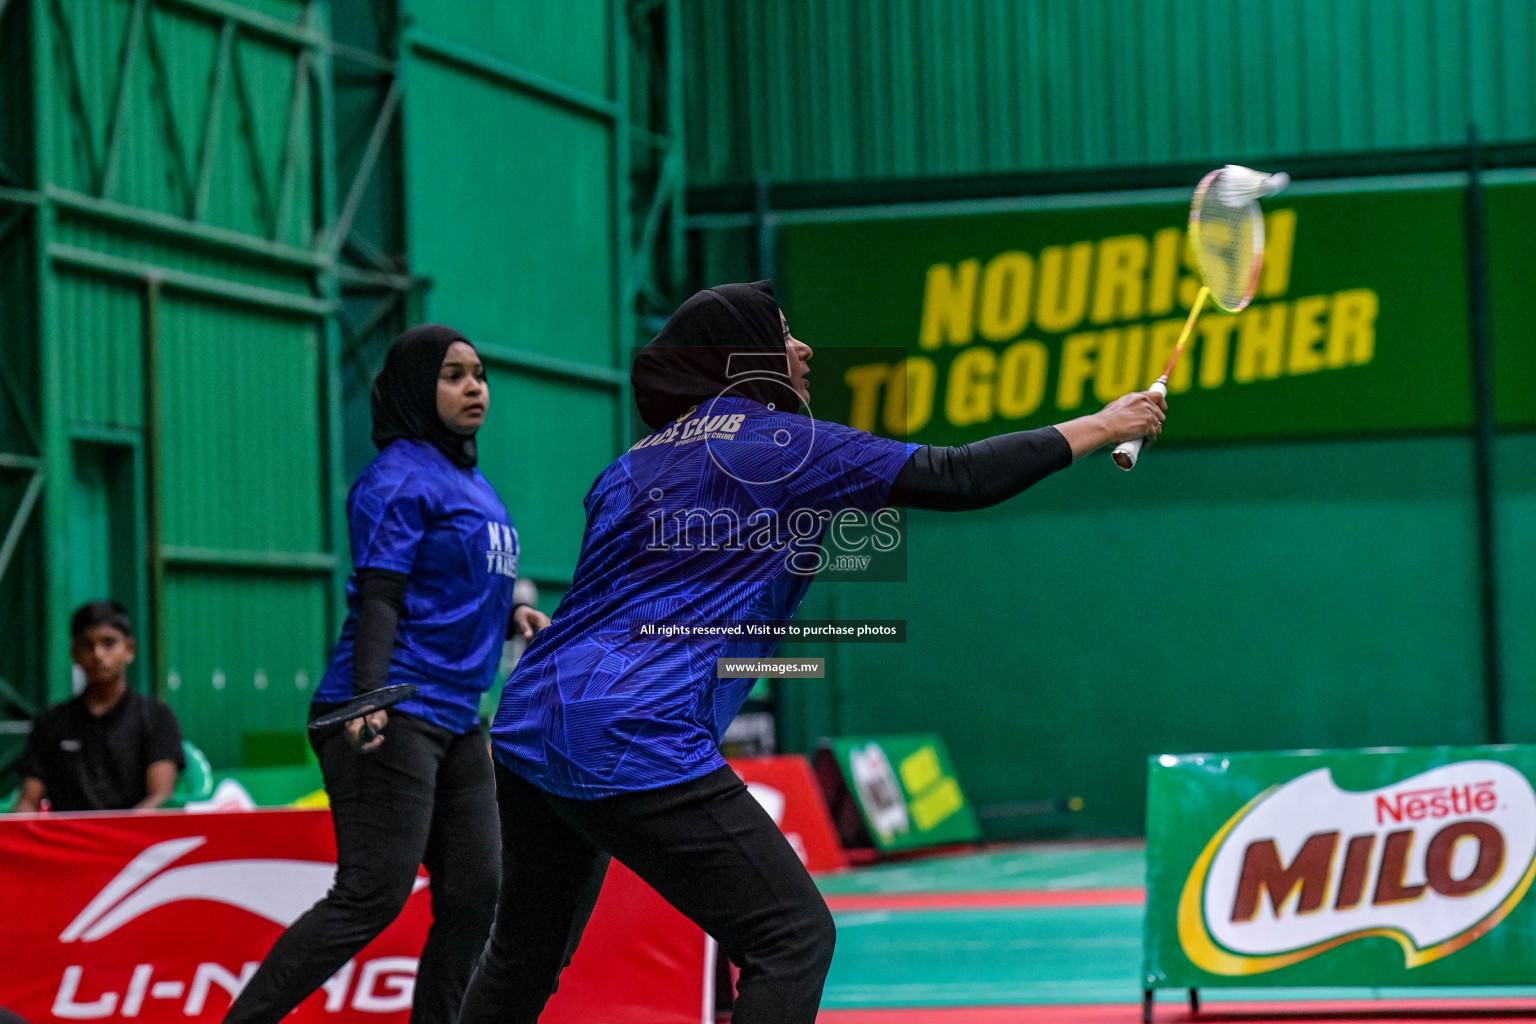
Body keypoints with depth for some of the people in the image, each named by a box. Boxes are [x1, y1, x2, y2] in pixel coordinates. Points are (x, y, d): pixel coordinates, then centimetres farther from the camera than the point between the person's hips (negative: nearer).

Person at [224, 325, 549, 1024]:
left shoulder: (468, 480, 19)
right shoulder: (400, 476, -9)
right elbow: (379, 599, -16)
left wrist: (508, 615, 11)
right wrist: (367, 694, -28)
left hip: (454, 723, 9)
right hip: (388, 720, -9)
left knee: (473, 894, 5)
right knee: (372, 896, -15)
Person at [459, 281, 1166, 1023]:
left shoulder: (632, 465, 19)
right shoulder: (782, 443, -2)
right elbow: (957, 478, -2)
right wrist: (1100, 427, 7)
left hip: (527, 731, 8)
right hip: (636, 746, -8)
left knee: (526, 954, 21)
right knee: (793, 939, -4)